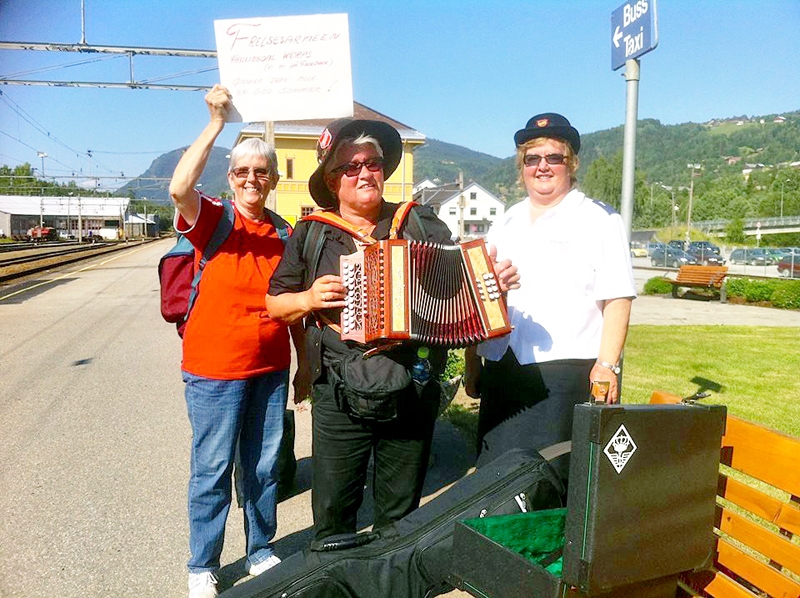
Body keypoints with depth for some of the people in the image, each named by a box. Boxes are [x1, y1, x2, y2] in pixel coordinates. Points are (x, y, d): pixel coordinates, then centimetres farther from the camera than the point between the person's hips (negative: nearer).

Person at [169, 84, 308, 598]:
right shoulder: (212, 219, -4)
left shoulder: (285, 234, 7)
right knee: (213, 469, 6)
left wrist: (304, 364, 11)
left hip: (271, 367, 4)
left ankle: (261, 552, 34)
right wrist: (217, 124, -28)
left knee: (264, 465, 14)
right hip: (215, 367, -4)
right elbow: (179, 187, -28)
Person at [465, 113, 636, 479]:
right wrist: (473, 365, 15)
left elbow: (618, 299, -4)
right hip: (501, 374, 5)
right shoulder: (505, 224, 17)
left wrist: (607, 364, -14)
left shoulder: (599, 219, 3)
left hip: (565, 375, -5)